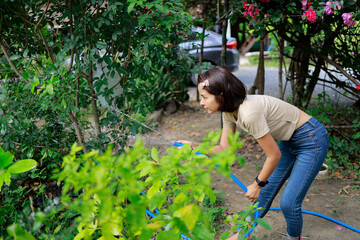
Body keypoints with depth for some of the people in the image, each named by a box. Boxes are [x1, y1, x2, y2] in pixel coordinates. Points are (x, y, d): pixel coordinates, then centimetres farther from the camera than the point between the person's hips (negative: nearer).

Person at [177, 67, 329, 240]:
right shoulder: (229, 111, -8)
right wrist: (194, 146, -15)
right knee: (266, 191, 15)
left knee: (288, 203, -8)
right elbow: (225, 149, -1)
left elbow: (274, 156, -24)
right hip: (289, 140, 8)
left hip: (311, 139, -8)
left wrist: (257, 184, -10)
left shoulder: (249, 113, -35)